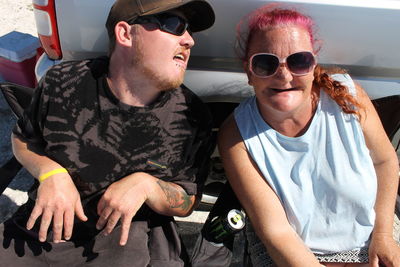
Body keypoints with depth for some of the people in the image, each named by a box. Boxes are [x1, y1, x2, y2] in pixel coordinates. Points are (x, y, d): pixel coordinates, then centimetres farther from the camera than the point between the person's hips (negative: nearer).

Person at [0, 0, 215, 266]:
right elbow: (22, 139, 7)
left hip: (131, 238, 0)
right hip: (46, 228, 1)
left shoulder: (194, 118, -11)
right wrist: (50, 173, -14)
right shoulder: (62, 82, -10)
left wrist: (146, 185, -22)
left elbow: (187, 202, -1)